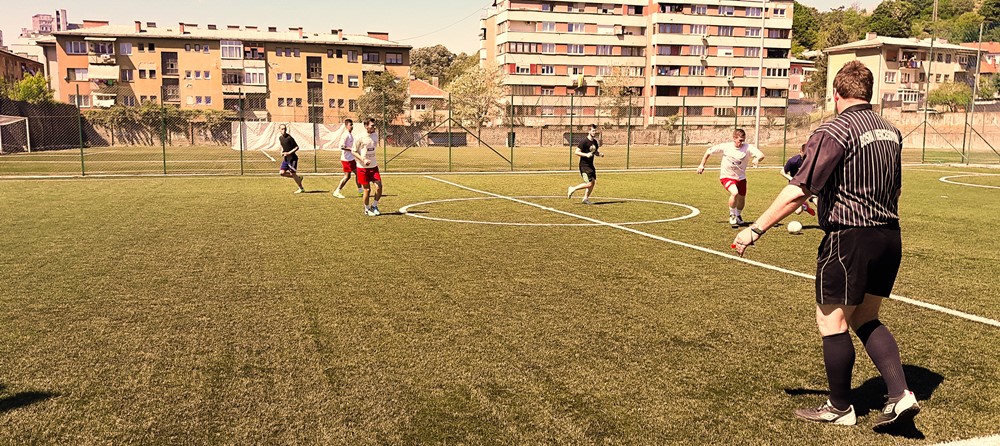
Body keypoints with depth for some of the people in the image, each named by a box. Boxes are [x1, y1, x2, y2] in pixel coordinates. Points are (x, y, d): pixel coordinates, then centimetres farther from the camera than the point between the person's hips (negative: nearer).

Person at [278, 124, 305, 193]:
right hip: (286, 158, 8)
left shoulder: (289, 138, -16)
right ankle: (298, 178, 16)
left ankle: (301, 189, 14)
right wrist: (282, 151, 6)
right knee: (281, 173, -1)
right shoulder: (280, 138, 7)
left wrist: (289, 153, -23)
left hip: (292, 158, -8)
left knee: (293, 173, -2)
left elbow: (297, 147, -14)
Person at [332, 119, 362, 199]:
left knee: (357, 173, 12)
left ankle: (360, 191, 21)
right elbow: (341, 146, -24)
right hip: (346, 159, -9)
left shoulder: (350, 135, 12)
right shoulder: (345, 135, -17)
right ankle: (337, 192, 2)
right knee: (347, 176, -6)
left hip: (351, 158, 10)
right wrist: (351, 149, -24)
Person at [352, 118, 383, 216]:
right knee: (367, 190, 0)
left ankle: (374, 206, 15)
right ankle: (367, 209, 20)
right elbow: (354, 152, -6)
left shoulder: (375, 135, 5)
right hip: (363, 167, -5)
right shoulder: (360, 138, -12)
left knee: (379, 186, -6)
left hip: (374, 166, 5)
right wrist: (363, 159, -20)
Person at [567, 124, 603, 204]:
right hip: (584, 165, -8)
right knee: (589, 184, -13)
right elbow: (576, 152, -17)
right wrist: (586, 154, -27)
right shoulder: (584, 142, -15)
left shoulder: (595, 142, 10)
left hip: (590, 165, 8)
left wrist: (600, 154, 4)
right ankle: (572, 189, 4)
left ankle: (585, 198, 19)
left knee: (593, 182, 6)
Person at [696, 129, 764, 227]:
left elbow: (761, 155, -26)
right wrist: (702, 165, -1)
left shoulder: (747, 148, -15)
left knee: (741, 199, 15)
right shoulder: (725, 147, -15)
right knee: (734, 193, -29)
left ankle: (738, 215, 49)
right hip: (727, 176, -3)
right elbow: (709, 151, -2)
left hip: (741, 178, 3)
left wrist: (757, 159, -49)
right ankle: (732, 215, -4)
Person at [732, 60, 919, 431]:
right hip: (889, 238, 8)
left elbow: (798, 191, -22)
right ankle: (900, 394, 12)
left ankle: (840, 408, 16)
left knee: (832, 321, 5)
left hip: (849, 239, -8)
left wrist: (756, 229, -18)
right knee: (866, 320, 20)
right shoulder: (890, 131, 11)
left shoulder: (834, 131, -14)